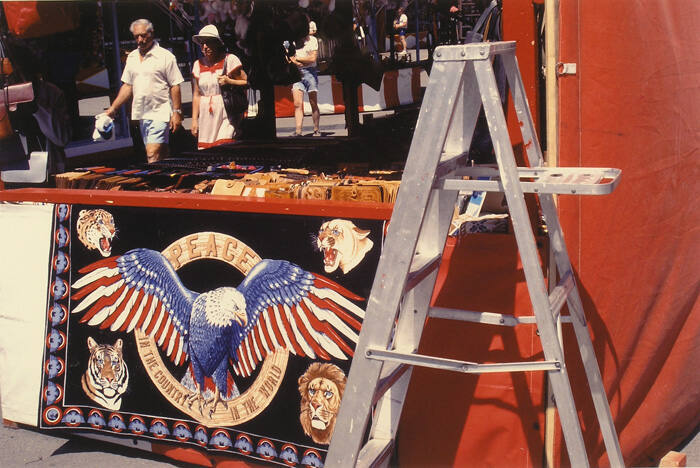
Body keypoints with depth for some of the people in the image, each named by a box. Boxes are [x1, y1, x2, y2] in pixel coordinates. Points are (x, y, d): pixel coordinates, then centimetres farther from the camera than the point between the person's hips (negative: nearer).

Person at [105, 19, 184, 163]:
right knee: (160, 156, 11)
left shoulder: (165, 56, -5)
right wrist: (113, 108, 14)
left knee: (153, 154, -16)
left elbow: (175, 86, -5)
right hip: (141, 114, 6)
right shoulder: (132, 57, 14)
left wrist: (177, 112, -11)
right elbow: (127, 86, 19)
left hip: (160, 113, -6)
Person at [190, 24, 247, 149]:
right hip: (206, 117, 4)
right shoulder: (198, 65, 13)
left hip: (227, 113, -4)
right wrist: (194, 119, 10)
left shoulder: (230, 60, 2)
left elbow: (246, 82, 2)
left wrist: (229, 81, -14)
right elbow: (196, 94, 15)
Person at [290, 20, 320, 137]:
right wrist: (297, 63, -12)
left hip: (310, 72, -2)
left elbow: (313, 58, -6)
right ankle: (298, 131, -11)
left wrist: (297, 58, -2)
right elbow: (290, 58, 6)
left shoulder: (313, 40, 3)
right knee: (297, 104, -8)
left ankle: (316, 130, 12)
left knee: (314, 104, 2)